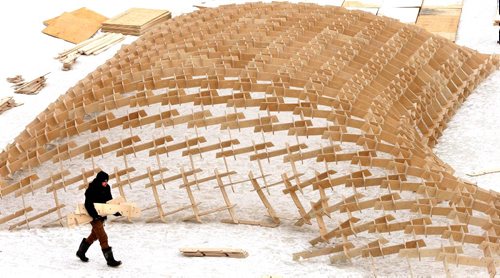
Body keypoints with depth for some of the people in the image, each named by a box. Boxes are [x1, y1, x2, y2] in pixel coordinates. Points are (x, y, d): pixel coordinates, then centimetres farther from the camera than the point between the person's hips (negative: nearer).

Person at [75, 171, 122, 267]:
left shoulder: (106, 188, 2)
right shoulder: (91, 190, -20)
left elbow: (109, 201, 12)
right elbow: (88, 205, -24)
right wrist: (95, 215, -33)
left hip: (102, 215, 8)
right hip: (94, 216, -8)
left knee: (94, 235, 22)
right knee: (103, 237, -11)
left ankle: (80, 252, 40)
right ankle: (110, 260, -9)